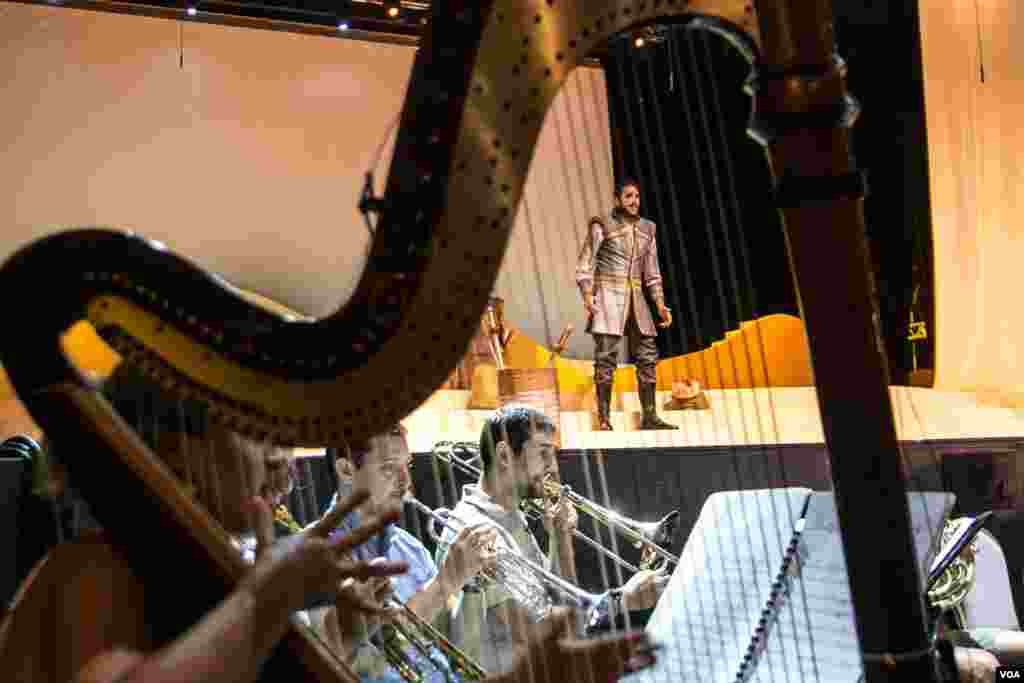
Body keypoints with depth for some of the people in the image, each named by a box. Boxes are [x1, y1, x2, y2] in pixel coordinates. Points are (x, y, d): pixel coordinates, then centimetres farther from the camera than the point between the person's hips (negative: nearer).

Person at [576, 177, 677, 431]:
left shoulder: (647, 229, 13)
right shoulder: (602, 225, -3)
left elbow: (652, 272, 17)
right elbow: (585, 265, -6)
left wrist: (660, 305, 8)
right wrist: (587, 295, -20)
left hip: (635, 299, 5)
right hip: (608, 296, -5)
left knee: (647, 356, 1)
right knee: (606, 357, -10)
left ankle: (650, 417, 6)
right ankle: (604, 419, -6)